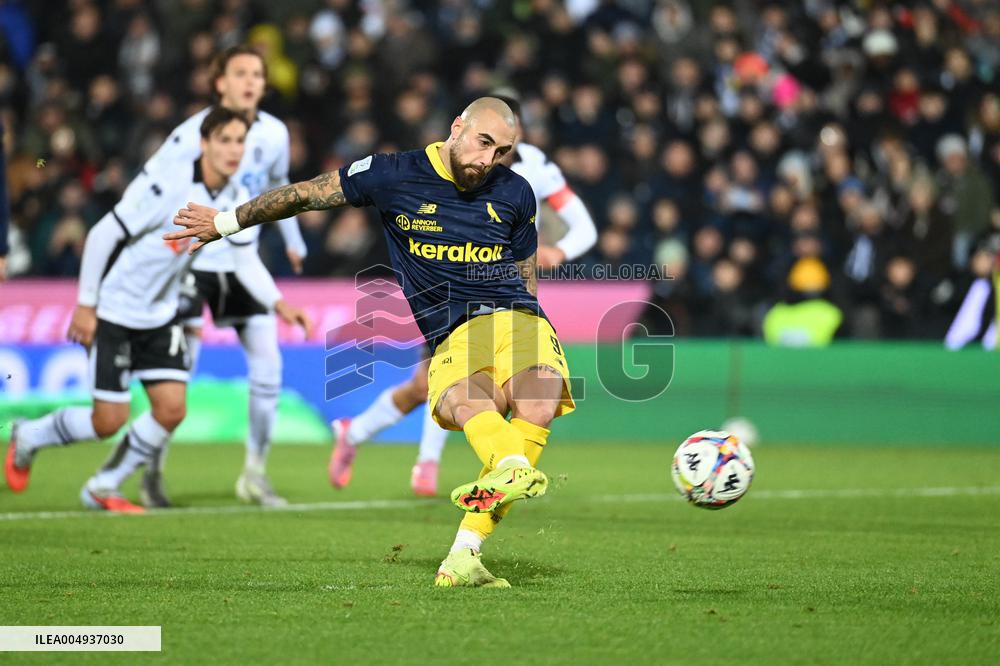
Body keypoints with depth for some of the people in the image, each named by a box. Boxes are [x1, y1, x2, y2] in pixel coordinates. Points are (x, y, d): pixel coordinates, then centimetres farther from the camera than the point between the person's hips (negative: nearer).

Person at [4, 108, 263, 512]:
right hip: (113, 314, -7)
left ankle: (102, 489, 13)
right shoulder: (166, 189, -25)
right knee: (109, 421, -6)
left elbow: (243, 258, 12)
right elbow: (103, 234, -20)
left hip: (160, 318, 7)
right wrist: (85, 304, -16)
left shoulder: (235, 200, -3)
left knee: (171, 409, -5)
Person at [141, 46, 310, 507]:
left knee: (268, 367, -4)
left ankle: (254, 474, 10)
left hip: (244, 263, 4)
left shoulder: (274, 134, 0)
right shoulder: (194, 133, -15)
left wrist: (293, 242, 28)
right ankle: (153, 474, 12)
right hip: (191, 261, -4)